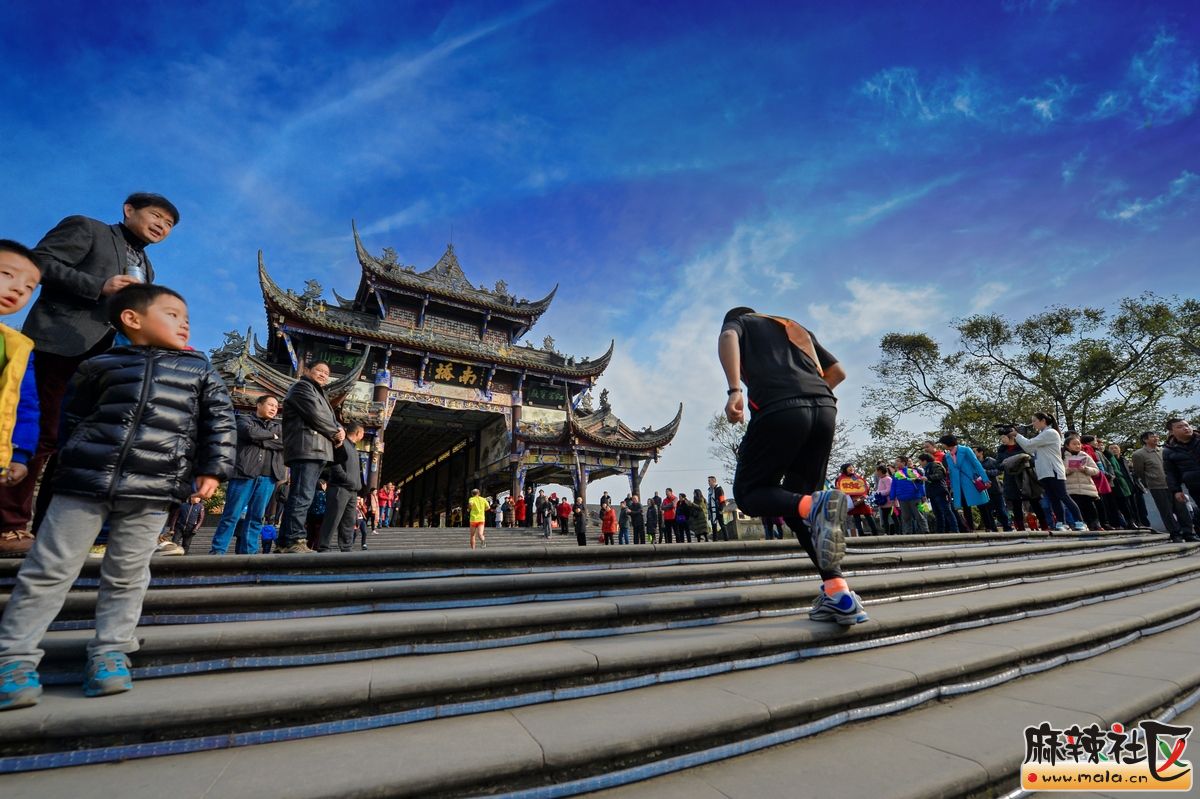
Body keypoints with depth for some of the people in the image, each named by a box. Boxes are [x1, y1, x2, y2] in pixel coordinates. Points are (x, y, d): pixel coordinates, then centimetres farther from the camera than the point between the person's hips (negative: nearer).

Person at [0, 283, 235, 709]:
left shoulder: (200, 370, 8)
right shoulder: (100, 365, 7)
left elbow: (220, 422, 6)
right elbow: (71, 417, 17)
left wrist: (212, 469, -1)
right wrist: (75, 459, 11)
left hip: (153, 489, 0)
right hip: (85, 479, 0)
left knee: (126, 576, 8)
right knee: (48, 570, 4)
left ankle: (108, 653, 19)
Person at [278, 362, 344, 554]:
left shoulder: (320, 394, 31)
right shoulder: (302, 387, 2)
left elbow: (331, 419, 24)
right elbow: (315, 415, -11)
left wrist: (339, 431, 2)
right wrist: (336, 433, -1)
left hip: (317, 450, 10)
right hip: (306, 448, -10)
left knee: (300, 497, 8)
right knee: (302, 496, -16)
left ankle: (286, 541, 10)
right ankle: (294, 541, -19)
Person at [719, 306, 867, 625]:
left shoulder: (739, 321, 22)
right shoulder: (795, 328, 36)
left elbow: (728, 337, -5)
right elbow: (838, 372, 32)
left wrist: (735, 390, -15)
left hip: (779, 410, -6)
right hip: (824, 409, 6)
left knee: (749, 492, 4)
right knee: (797, 500, 13)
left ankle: (815, 507, -27)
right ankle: (839, 593, 1)